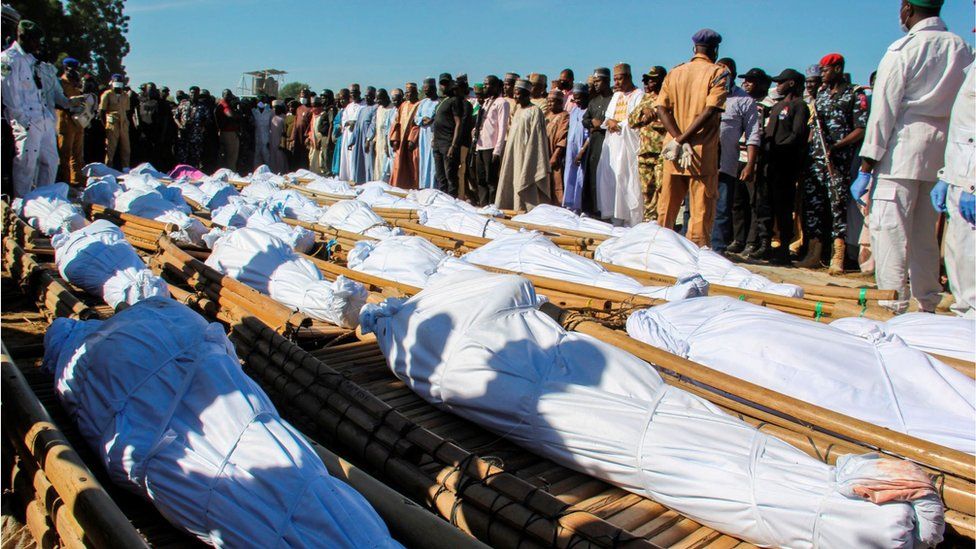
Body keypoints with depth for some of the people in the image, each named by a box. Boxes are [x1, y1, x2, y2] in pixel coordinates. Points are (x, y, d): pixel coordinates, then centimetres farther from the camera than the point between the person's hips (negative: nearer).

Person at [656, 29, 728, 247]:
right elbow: (710, 110, -15)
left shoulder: (675, 72, 10)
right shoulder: (718, 73, -3)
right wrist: (683, 139, -14)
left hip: (673, 150, 5)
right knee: (701, 206, 1)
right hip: (703, 151, -4)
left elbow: (662, 108, 0)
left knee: (667, 203, 13)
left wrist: (677, 137, -9)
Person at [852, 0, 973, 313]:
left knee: (889, 232, -4)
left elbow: (883, 112, -8)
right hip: (941, 158, 6)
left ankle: (894, 307, -6)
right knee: (925, 235, 14)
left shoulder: (902, 50, -6)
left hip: (900, 155, -6)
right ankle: (928, 306, 21)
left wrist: (865, 168, -6)